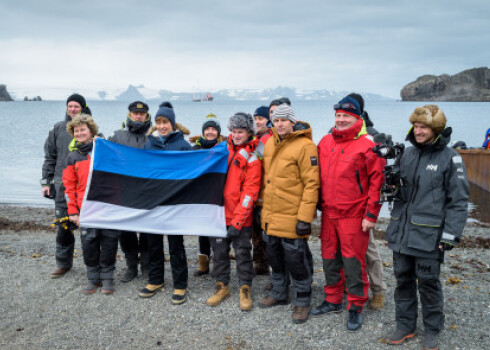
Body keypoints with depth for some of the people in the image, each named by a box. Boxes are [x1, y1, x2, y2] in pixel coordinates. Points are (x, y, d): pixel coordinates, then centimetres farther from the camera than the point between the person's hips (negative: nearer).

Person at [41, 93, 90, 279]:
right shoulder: (58, 128, 9)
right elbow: (50, 157, 13)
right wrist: (46, 182, 8)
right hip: (62, 183, 2)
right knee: (63, 225, 5)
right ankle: (63, 263, 19)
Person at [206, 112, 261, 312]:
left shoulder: (252, 157, -7)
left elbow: (249, 192, -12)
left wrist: (237, 222, -16)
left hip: (241, 218, -4)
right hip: (219, 213, 4)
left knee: (242, 253, 6)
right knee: (219, 251, 13)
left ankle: (245, 290, 22)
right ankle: (222, 286, 29)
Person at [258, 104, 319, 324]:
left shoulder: (304, 146, -14)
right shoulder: (270, 143, 10)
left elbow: (311, 184, -17)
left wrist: (305, 218, -21)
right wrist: (264, 205, 18)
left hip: (292, 215, -7)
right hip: (270, 215, 7)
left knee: (295, 258, 2)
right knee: (275, 256, 19)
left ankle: (302, 301, 20)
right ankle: (279, 294, 37)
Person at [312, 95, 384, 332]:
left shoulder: (367, 146, -8)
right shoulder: (325, 143, 9)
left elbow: (377, 181, -9)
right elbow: (319, 176, 17)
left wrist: (371, 215, -11)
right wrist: (318, 205, 14)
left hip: (353, 215, -6)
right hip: (328, 213, 6)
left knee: (353, 261, 1)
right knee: (330, 258, 14)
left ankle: (356, 307, 16)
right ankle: (333, 301, 30)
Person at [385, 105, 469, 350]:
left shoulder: (449, 158, -7)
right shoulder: (408, 154, 9)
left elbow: (458, 201, -8)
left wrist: (450, 235, -12)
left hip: (428, 236, -5)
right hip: (401, 233, 5)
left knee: (428, 282, 7)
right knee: (403, 279, 13)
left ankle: (432, 330, 26)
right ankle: (405, 325, 29)